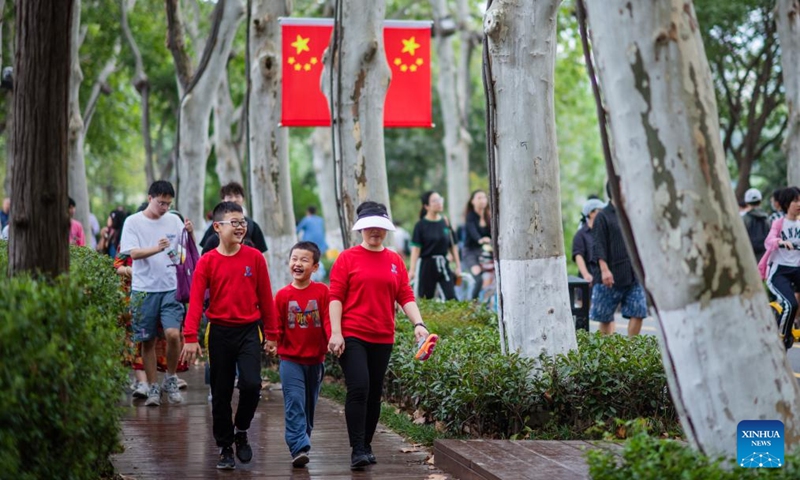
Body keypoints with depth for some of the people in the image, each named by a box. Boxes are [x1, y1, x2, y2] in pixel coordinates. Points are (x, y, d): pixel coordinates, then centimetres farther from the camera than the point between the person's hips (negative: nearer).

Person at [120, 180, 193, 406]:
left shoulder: (174, 221, 7)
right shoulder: (133, 222, -1)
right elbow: (134, 253, -11)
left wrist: (191, 233, -9)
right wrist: (157, 248, -27)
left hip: (171, 288, 1)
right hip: (144, 289, -1)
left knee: (173, 334, -14)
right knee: (148, 341, 5)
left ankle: (171, 379, 8)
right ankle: (153, 388, 16)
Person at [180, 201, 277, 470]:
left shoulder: (255, 257, -1)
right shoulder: (207, 261, -3)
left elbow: (265, 297, 3)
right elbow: (195, 301, -7)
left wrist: (271, 334, 5)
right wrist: (191, 338, -16)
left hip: (249, 330, 0)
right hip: (220, 332, 0)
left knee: (251, 384, -15)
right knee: (221, 393, 6)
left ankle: (241, 431, 12)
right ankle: (225, 448, 19)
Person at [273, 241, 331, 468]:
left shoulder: (322, 291, -5)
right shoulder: (283, 294, -2)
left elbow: (328, 319, -9)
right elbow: (277, 325, 2)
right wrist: (273, 343, -11)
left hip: (315, 359, 1)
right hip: (290, 359, -1)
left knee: (309, 405, 13)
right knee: (295, 403, -11)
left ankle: (302, 444, 28)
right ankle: (299, 448, -16)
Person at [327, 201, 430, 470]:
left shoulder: (395, 261, 11)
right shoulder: (347, 258, 0)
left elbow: (405, 296, 8)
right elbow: (335, 297, -3)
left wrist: (418, 323, -7)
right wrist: (336, 333, -11)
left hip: (382, 338, 4)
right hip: (352, 336, -4)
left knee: (374, 394, 10)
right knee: (358, 389, -14)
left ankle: (366, 446, 22)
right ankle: (357, 451, -13)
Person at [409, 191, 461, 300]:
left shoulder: (445, 222, 5)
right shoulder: (421, 225, -6)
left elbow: (453, 245, 9)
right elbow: (415, 248, -10)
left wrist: (458, 266, 8)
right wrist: (412, 270, -18)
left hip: (443, 264, 3)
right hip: (427, 265, -3)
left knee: (451, 297, -6)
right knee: (425, 299, 4)